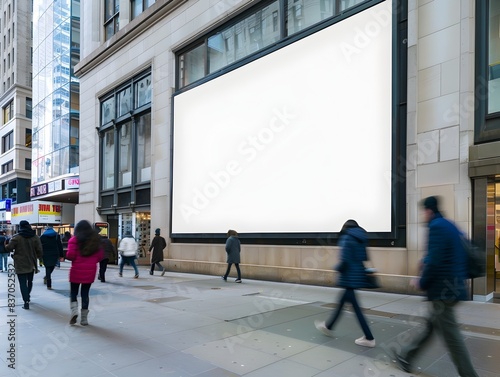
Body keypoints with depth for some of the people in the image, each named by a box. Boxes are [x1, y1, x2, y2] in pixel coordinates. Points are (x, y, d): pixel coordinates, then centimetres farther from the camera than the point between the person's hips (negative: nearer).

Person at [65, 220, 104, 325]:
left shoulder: (74, 239, -5)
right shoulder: (96, 239, 6)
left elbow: (70, 255, -12)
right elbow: (100, 255, 5)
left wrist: (66, 256, 10)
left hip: (77, 270, -3)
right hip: (90, 270, 3)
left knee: (73, 292, 15)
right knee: (85, 293, 10)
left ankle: (74, 311, -6)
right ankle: (84, 318, 12)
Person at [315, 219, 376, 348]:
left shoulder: (346, 238, -12)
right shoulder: (362, 239, 10)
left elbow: (344, 260, -19)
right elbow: (364, 258, 7)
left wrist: (337, 268, -1)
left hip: (350, 277, -8)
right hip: (358, 275, 8)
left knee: (355, 307, 2)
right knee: (341, 302, 19)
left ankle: (369, 338, 8)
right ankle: (328, 326, 34)